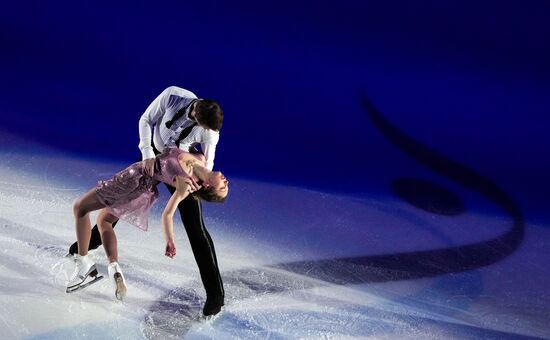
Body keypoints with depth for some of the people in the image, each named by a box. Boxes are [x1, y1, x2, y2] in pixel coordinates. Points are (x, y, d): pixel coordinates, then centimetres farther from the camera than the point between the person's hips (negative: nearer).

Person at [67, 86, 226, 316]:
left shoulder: (211, 132, -30)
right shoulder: (173, 95, -29)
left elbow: (206, 165, -14)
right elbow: (146, 120, -17)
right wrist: (147, 153, -28)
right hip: (154, 156, 3)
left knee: (195, 228, -10)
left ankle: (215, 292, -4)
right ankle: (93, 240, 46)